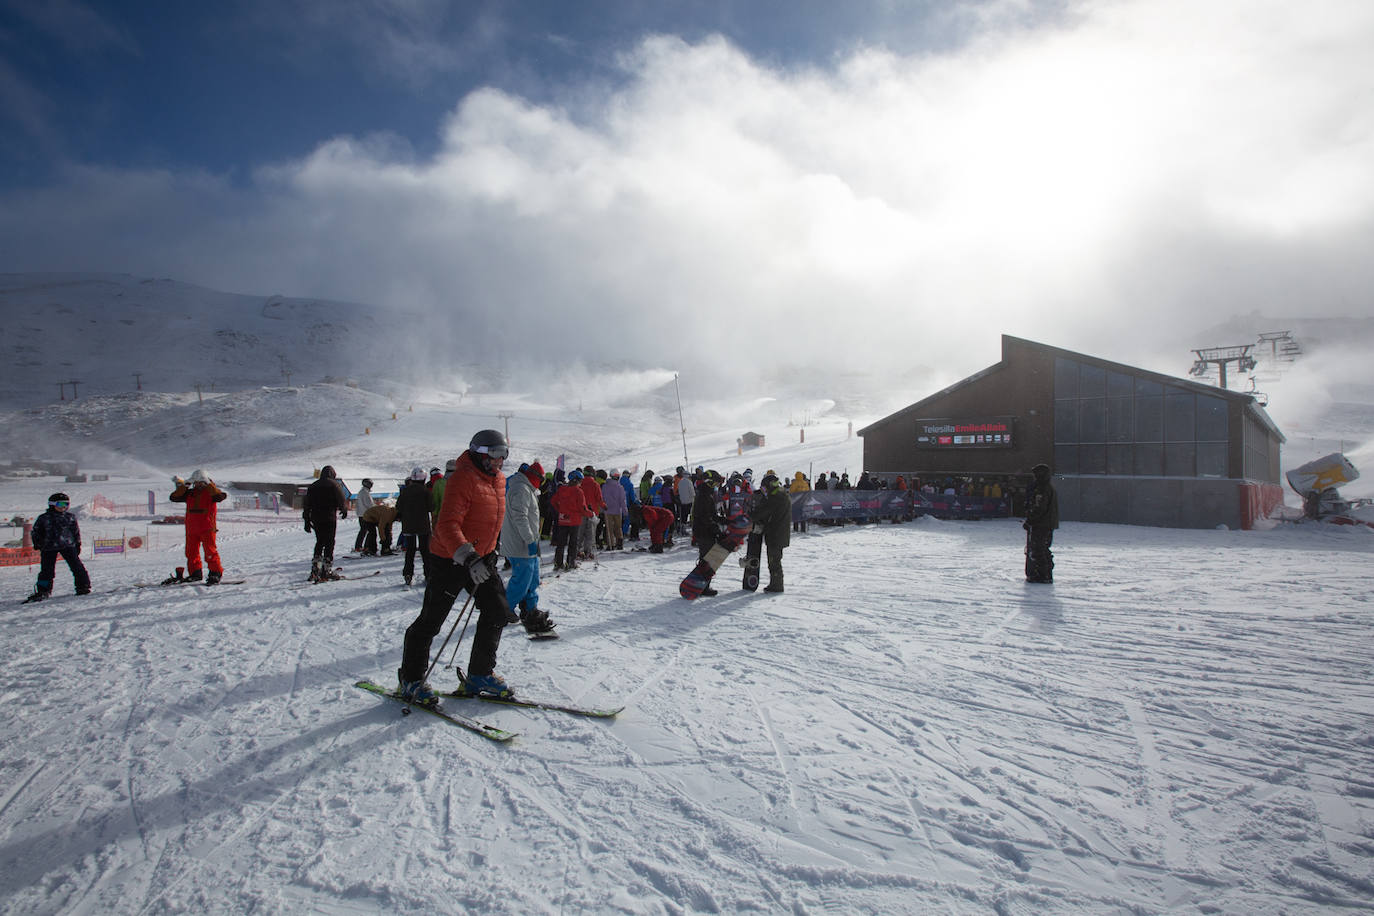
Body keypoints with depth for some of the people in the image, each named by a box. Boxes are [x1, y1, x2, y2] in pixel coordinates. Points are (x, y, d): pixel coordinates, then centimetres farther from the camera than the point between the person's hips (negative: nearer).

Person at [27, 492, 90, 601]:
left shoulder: (70, 517, 8)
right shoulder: (43, 518, 6)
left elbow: (76, 532, 14)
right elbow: (36, 532, 12)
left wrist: (77, 544, 12)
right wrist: (37, 545, 2)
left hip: (68, 546, 0)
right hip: (49, 548, 0)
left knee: (76, 566, -4)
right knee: (47, 569, 1)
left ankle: (83, 586, 4)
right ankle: (43, 591, 13)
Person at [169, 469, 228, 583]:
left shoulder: (210, 491, 0)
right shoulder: (190, 493, 15)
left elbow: (221, 496, -21)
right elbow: (174, 497, 11)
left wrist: (209, 485, -23)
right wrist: (181, 487, -2)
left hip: (207, 528, -6)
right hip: (191, 528, 6)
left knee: (210, 550, -11)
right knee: (191, 551, 10)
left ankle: (216, 573, -6)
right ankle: (195, 573, 23)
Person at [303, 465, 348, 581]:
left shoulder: (312, 486, 14)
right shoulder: (334, 484, -3)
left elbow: (307, 505, 14)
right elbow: (342, 499, -6)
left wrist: (307, 521, 18)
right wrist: (344, 510, 14)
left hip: (315, 519, 6)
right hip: (329, 518, -5)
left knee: (319, 542, 14)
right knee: (329, 543, -2)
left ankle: (315, 570, 9)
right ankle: (327, 570, -5)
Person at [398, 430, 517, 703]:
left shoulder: (498, 479, 7)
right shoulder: (463, 479, -20)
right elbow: (448, 525, -29)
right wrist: (468, 557, -39)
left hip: (481, 558, 8)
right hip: (450, 560, -8)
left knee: (498, 612, 4)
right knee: (430, 621, 2)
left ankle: (479, 676, 18)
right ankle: (411, 680, 20)